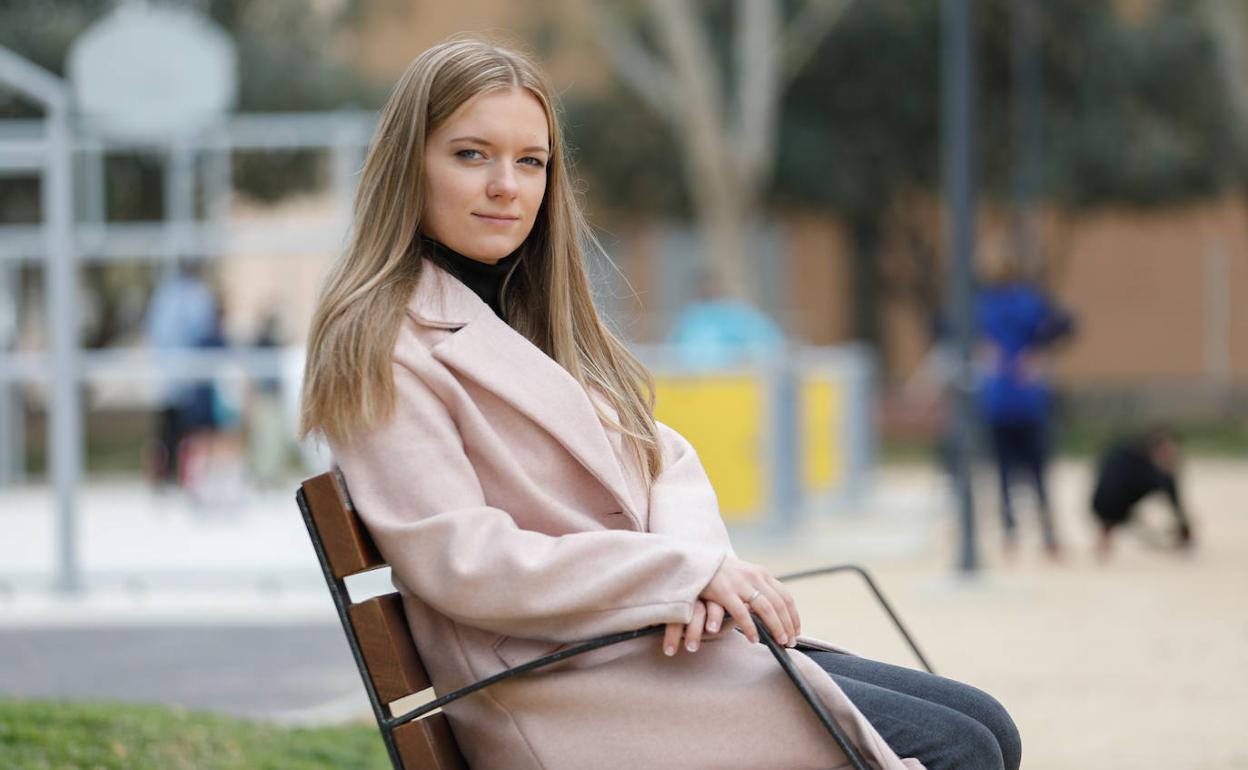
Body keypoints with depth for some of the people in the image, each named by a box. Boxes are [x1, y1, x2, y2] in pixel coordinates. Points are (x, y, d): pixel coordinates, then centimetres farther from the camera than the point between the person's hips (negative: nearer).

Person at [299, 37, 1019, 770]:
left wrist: (695, 556, -11)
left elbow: (666, 460, 14)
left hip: (653, 646, 9)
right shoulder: (385, 352, -9)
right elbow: (463, 562, -17)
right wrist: (688, 571, -18)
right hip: (571, 699, -9)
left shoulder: (538, 320, 19)